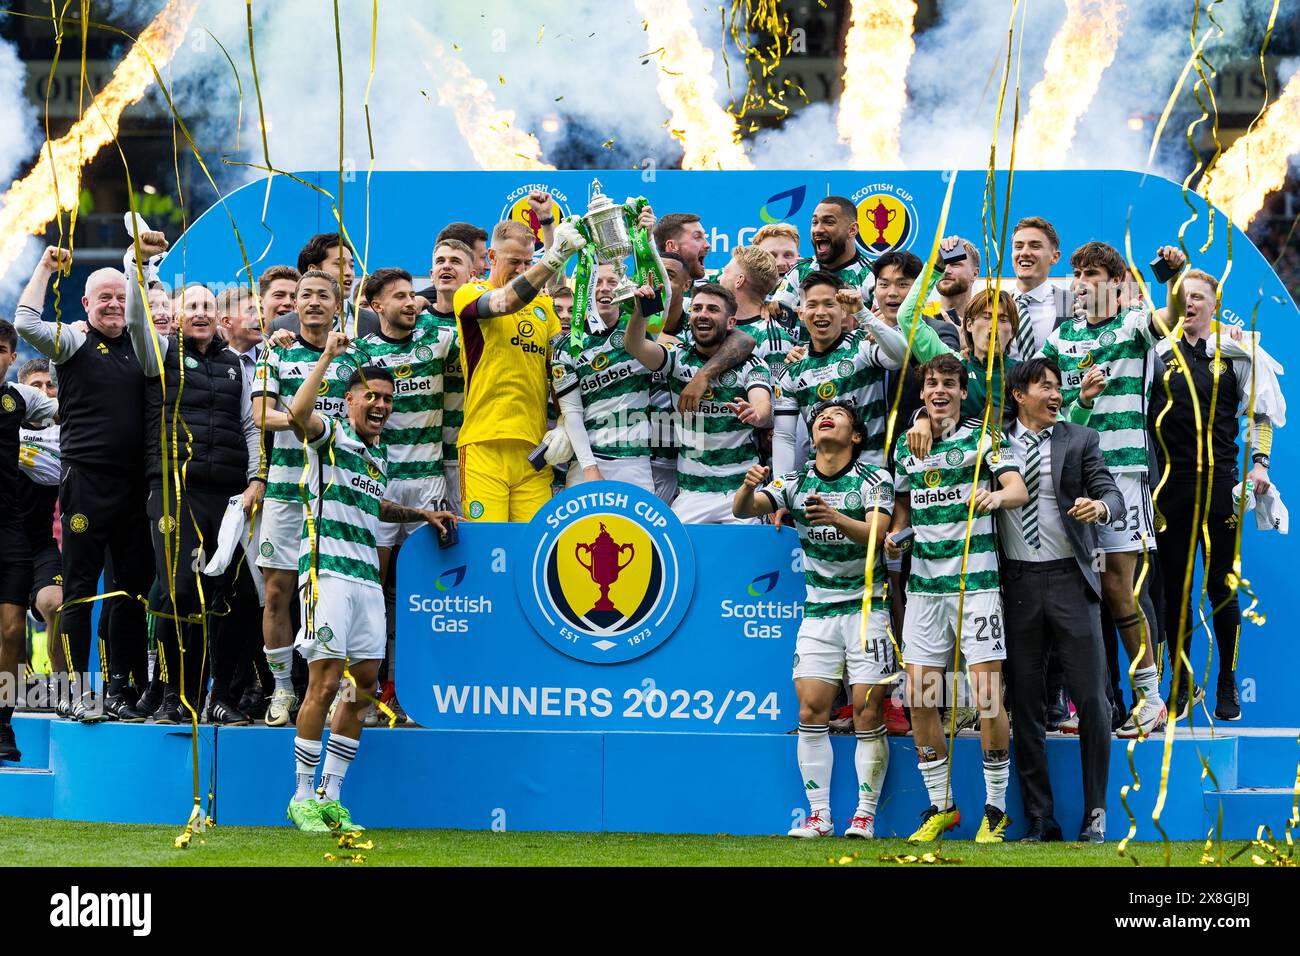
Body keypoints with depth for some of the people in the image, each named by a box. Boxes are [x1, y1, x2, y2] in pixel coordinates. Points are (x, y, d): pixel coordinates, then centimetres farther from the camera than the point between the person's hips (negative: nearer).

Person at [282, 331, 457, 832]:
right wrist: (328, 356, -23)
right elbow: (298, 414, -25)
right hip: (328, 568, -8)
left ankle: (330, 795, 15)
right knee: (325, 683, -10)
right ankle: (303, 797, -2)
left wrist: (423, 514, 31)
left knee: (364, 684, 7)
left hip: (367, 576, 8)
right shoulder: (332, 434, -2)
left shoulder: (381, 456, 22)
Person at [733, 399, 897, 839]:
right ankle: (818, 816, 0)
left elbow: (875, 534, -19)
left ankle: (865, 816, 1)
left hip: (866, 607, -3)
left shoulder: (875, 480, -4)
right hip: (817, 610, 3)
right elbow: (743, 510, -6)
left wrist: (836, 518, -37)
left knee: (868, 713, -6)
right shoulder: (796, 482, 5)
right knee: (811, 712, -5)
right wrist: (748, 487, -29)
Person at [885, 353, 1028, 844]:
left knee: (988, 698, -8)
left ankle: (996, 809, 5)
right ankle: (940, 806, 16)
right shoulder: (905, 445, 13)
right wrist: (894, 533, 6)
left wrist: (997, 495, -34)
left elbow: (1020, 490, -13)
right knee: (919, 700, 2)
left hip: (975, 579, -4)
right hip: (923, 582, 5)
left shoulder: (982, 437, 0)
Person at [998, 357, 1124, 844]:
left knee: (1091, 698, -3)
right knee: (1025, 703, 4)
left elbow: (1110, 491, -4)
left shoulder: (1080, 440, 6)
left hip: (1070, 580, -1)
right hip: (1018, 582, 1)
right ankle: (1040, 819, 11)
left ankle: (1095, 815, 6)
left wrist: (1100, 506, -25)